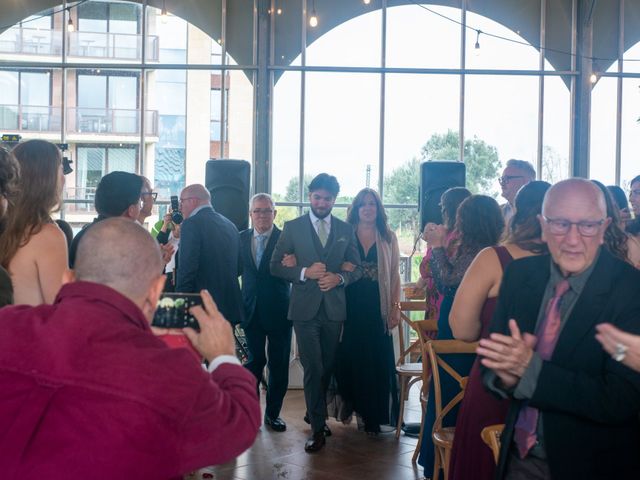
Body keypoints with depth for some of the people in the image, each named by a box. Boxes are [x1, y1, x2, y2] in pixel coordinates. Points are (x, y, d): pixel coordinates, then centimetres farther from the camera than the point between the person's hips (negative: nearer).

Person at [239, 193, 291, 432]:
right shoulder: (241, 239, 4)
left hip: (278, 311, -2)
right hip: (252, 310, 2)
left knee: (278, 364, 7)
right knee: (255, 360, 12)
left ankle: (273, 413, 21)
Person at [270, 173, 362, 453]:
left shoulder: (346, 230, 9)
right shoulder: (293, 228, 2)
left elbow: (356, 268, 10)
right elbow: (276, 266, 0)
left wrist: (339, 278, -10)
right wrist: (305, 272, -15)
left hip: (334, 308, 3)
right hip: (305, 308, -3)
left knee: (327, 367, 13)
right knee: (313, 369, -6)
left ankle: (314, 414, 34)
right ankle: (318, 427, 3)